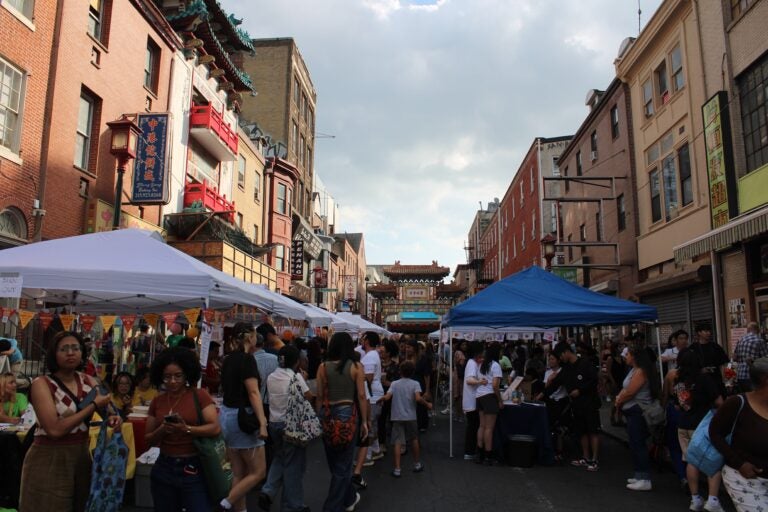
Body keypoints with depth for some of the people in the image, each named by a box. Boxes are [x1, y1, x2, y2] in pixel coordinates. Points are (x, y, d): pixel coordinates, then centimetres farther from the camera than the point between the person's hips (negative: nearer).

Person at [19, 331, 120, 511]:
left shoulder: (89, 381, 3)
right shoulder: (42, 384, -12)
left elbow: (105, 410, 11)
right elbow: (55, 429, -22)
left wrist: (112, 418, -12)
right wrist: (94, 405, -17)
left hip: (82, 457, 5)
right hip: (49, 460, -5)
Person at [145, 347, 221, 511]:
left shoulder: (200, 395, -6)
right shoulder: (157, 401, 6)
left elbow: (215, 428, -13)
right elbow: (149, 439, 9)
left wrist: (187, 429, -26)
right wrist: (162, 430, -12)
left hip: (194, 468, -4)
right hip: (164, 468, 4)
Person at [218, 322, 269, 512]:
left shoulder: (229, 359, 10)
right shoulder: (247, 359, -15)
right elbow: (253, 392, -22)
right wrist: (262, 422, -26)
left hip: (226, 414, 9)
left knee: (238, 473, 13)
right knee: (258, 472, 3)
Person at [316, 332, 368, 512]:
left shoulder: (323, 367, -1)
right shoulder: (356, 367, -5)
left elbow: (319, 396, 0)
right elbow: (361, 395, -6)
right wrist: (364, 421, 0)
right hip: (347, 413, -3)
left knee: (335, 463, 20)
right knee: (342, 464, 7)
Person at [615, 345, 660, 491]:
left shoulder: (641, 371, -17)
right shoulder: (634, 370, 14)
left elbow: (630, 392, -21)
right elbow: (625, 389, 15)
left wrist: (619, 401, -5)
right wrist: (619, 398, -3)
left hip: (638, 411, -10)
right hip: (633, 411, 10)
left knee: (638, 445, -9)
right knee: (635, 444, 15)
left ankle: (645, 480, -6)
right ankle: (640, 475, 24)